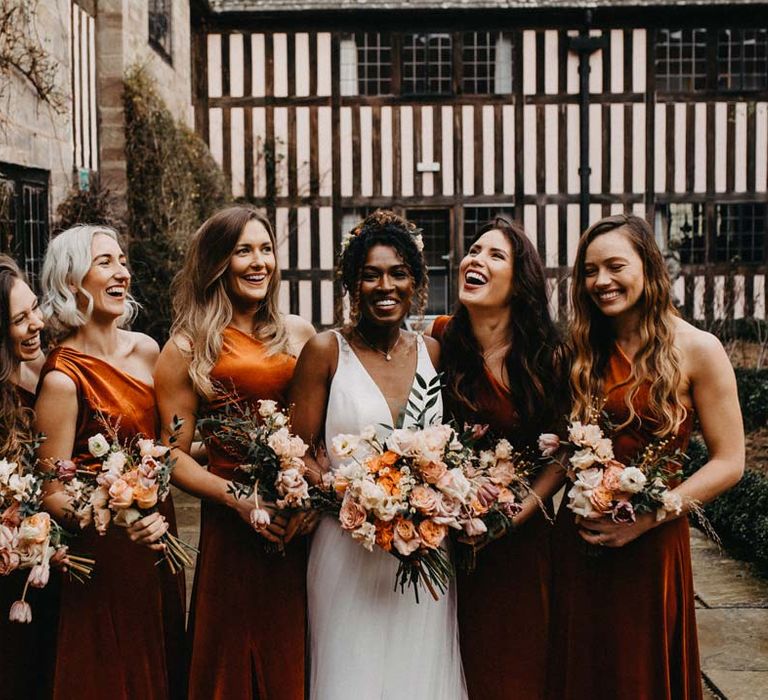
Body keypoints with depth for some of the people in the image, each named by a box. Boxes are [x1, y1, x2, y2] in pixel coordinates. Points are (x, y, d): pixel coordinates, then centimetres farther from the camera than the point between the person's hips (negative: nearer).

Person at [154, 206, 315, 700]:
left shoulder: (299, 334, 8)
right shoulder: (189, 348, -1)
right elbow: (175, 454, -3)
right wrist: (236, 498, -16)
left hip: (303, 524, 3)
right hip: (233, 527, -3)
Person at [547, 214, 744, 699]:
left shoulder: (696, 349, -9)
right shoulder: (584, 350, 5)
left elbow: (729, 462, -9)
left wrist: (651, 515, -16)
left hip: (650, 545, -4)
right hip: (579, 541, 4)